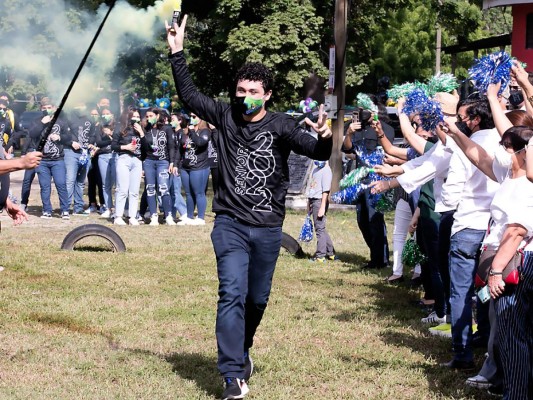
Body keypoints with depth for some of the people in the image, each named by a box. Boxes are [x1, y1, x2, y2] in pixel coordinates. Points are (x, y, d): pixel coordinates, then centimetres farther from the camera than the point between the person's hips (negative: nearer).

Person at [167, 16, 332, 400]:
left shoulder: (281, 126, -6)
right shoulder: (225, 116, 0)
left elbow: (317, 152, -15)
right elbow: (189, 94, 4)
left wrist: (325, 138, -38)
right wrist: (178, 53, -4)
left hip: (267, 229, 0)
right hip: (230, 224, 0)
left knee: (257, 299, 14)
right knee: (232, 294, -12)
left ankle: (241, 351, 40)